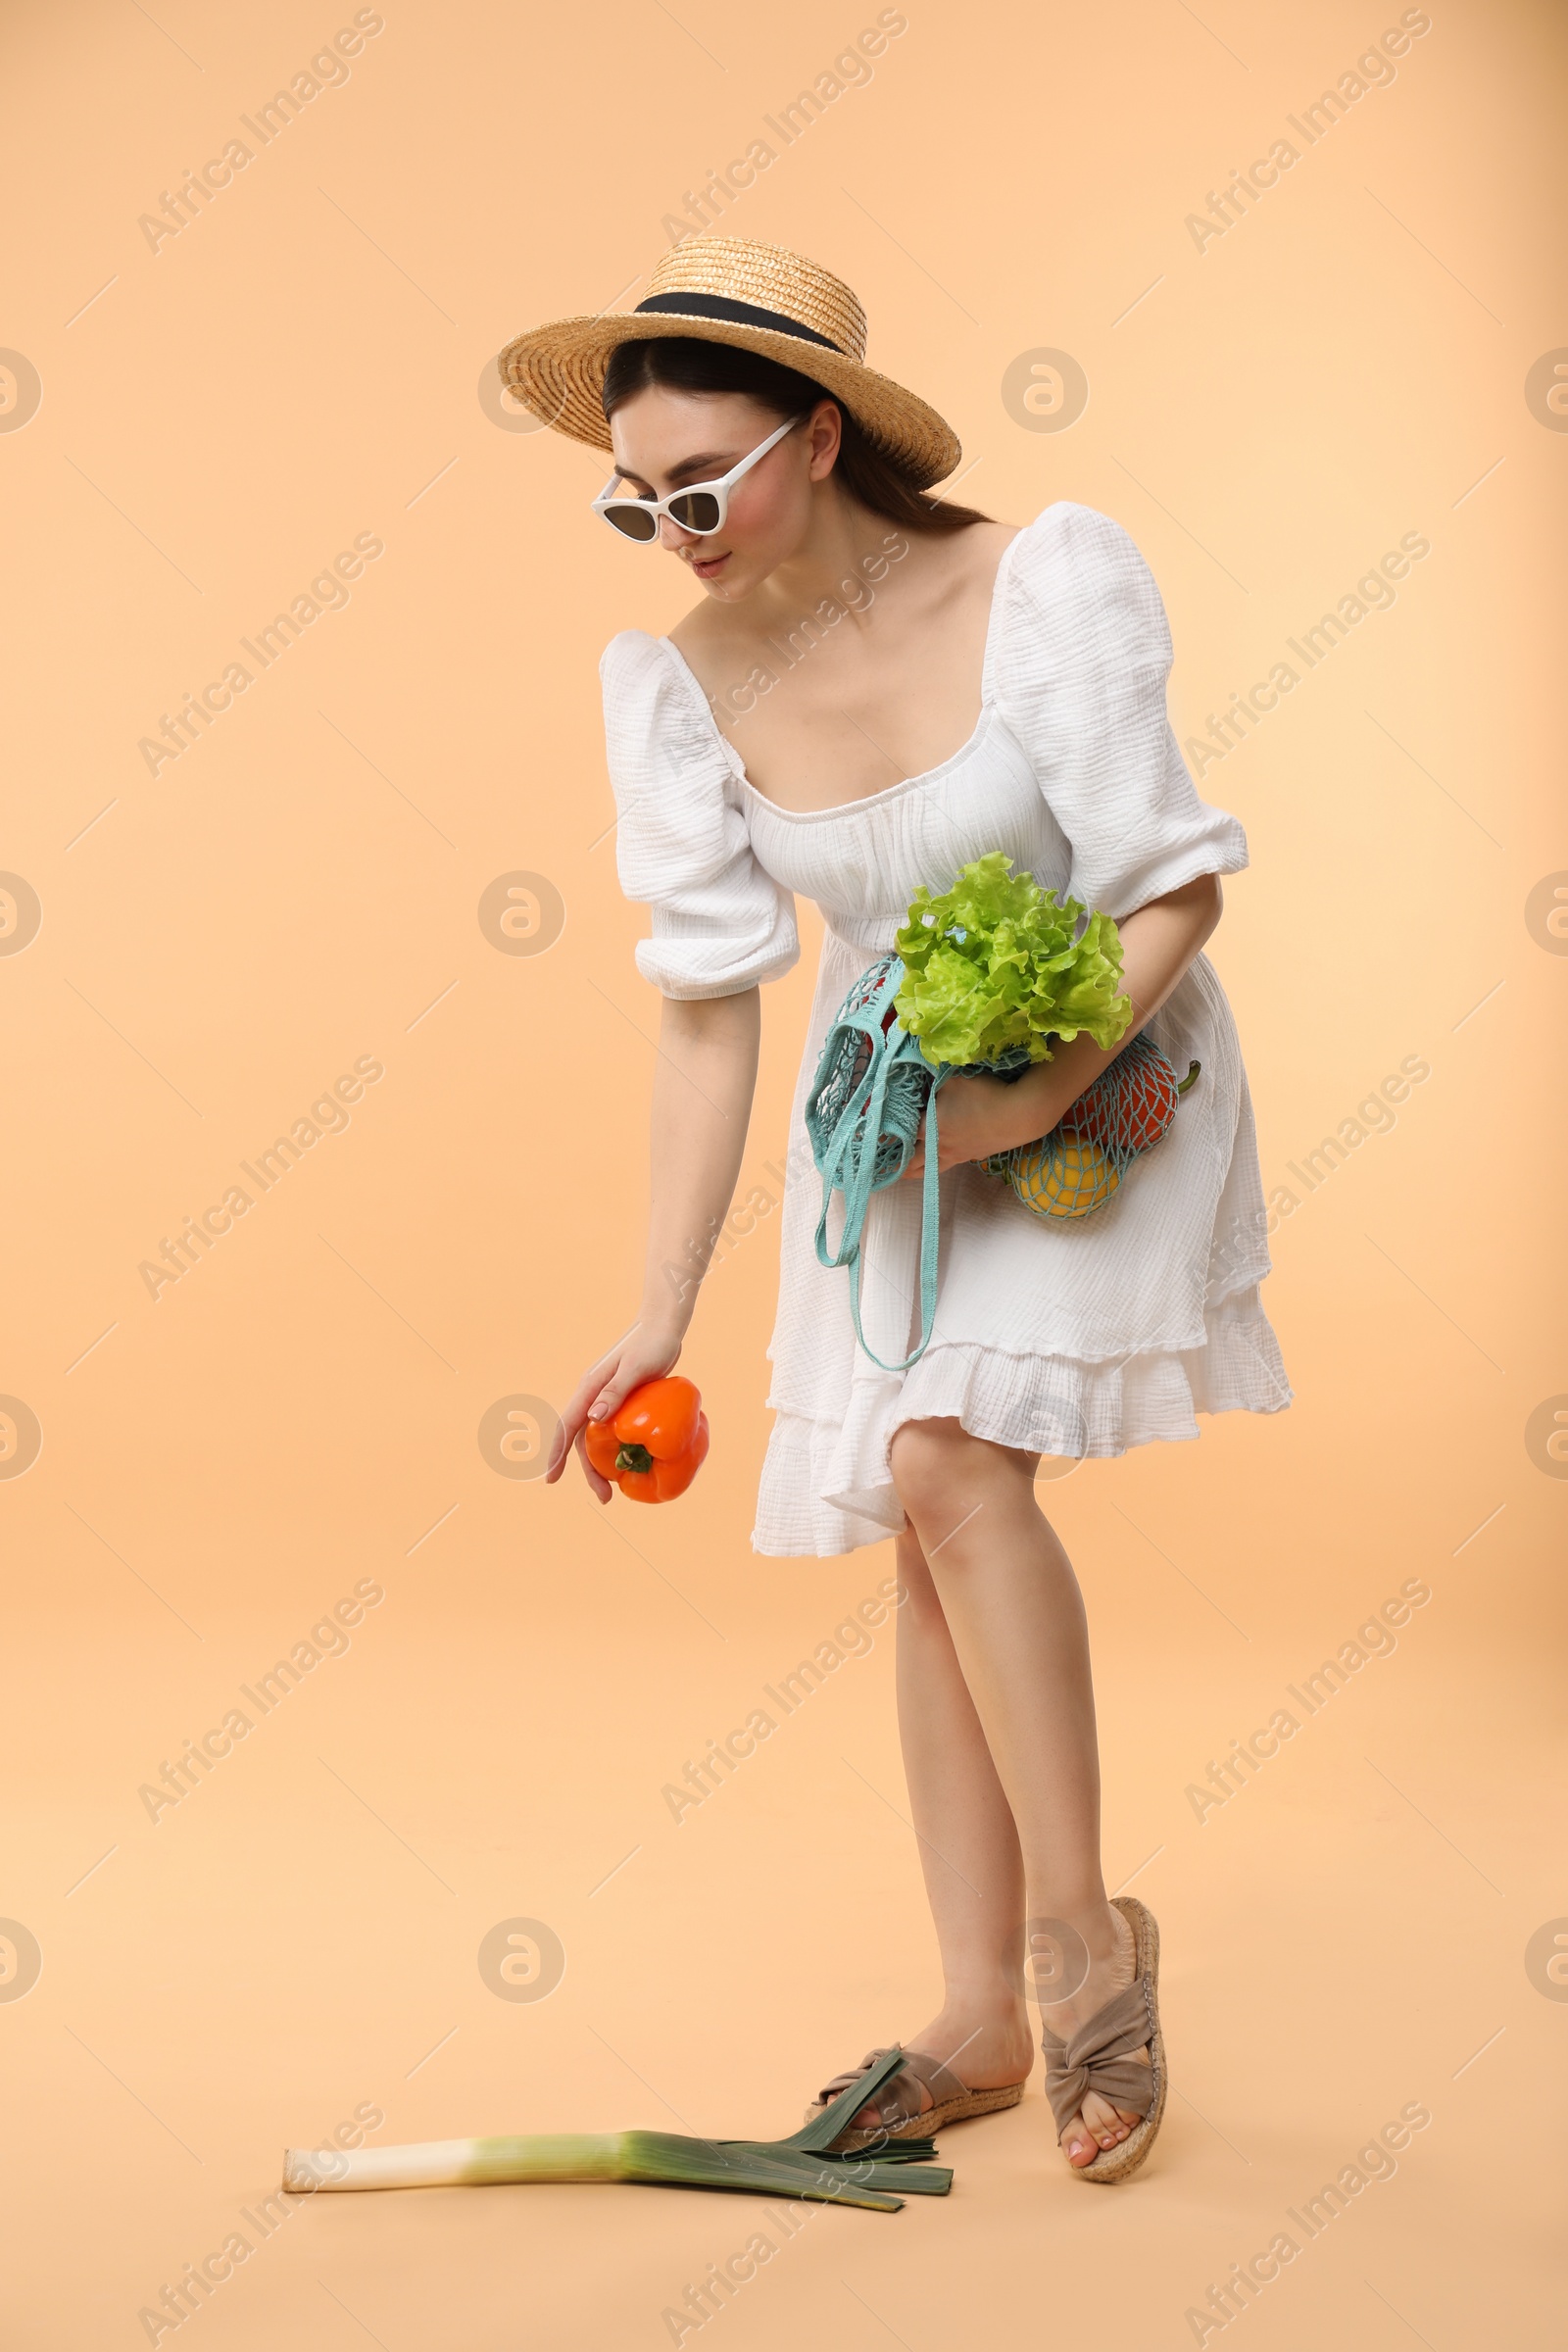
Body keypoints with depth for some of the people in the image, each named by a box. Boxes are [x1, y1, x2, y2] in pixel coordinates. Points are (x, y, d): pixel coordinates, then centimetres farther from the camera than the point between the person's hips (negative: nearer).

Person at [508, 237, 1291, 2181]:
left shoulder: (1048, 579, -19)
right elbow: (710, 1004, -8)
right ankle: (980, 2018, 15)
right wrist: (662, 1309, -11)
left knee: (950, 1463, -21)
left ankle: (1085, 1925, -1)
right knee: (927, 1527, 2)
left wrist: (1044, 1087, -29)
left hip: (1108, 1071, -4)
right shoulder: (676, 683, -10)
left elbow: (1175, 883, -16)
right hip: (890, 1111, 4)